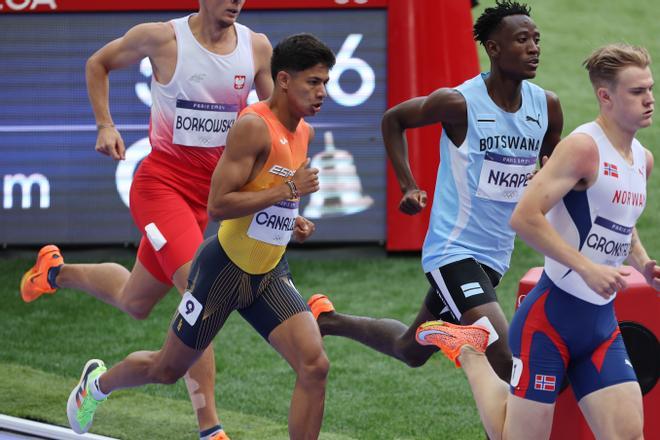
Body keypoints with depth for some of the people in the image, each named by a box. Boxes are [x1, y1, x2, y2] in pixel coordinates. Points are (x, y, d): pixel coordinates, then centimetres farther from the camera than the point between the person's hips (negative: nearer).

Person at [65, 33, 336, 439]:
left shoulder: (304, 133, 5)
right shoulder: (253, 126, -21)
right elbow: (217, 205, -27)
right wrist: (288, 189, -26)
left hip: (270, 276, 6)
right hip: (225, 268, -6)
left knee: (315, 366, -15)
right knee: (168, 370, 13)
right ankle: (98, 383, 45)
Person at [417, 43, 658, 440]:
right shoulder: (583, 146, -15)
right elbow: (525, 217, -23)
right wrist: (587, 268, -26)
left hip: (602, 324, 7)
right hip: (551, 317, -7)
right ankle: (468, 351, 23)